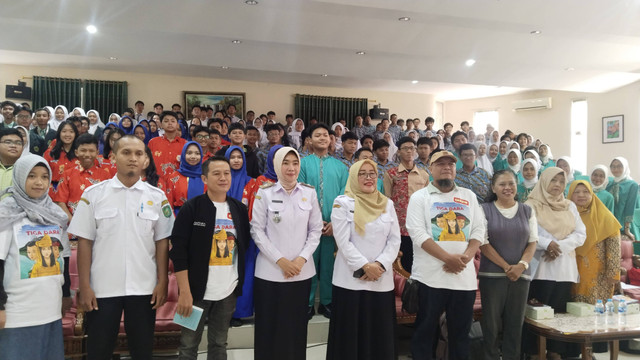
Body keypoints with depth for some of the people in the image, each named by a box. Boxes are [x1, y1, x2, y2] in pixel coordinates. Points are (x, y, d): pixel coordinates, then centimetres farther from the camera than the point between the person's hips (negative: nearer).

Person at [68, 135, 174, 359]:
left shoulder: (157, 197, 1)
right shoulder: (93, 194, -2)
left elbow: (162, 242, 4)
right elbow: (84, 242, -1)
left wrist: (162, 282, -1)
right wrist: (84, 286, -4)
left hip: (144, 288, 1)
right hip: (102, 288, -1)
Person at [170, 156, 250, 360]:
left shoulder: (239, 209, 5)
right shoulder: (191, 208, -8)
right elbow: (178, 251, -12)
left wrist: (240, 280, 6)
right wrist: (184, 291, -16)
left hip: (229, 290, 4)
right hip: (198, 289, -3)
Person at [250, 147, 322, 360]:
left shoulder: (310, 193, 3)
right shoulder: (264, 193, -3)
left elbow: (316, 230, 5)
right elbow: (257, 231, -4)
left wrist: (302, 258, -8)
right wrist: (280, 260, -11)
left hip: (302, 271, 2)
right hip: (270, 271, -2)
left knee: (297, 326, 9)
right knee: (270, 327, 4)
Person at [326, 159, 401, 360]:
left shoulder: (387, 204, 10)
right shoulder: (343, 203, -2)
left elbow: (395, 239, 5)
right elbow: (343, 242, -9)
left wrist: (380, 264, -9)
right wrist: (365, 266, -15)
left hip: (382, 281, 4)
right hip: (351, 280, -3)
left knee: (380, 335, 9)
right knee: (350, 336, 3)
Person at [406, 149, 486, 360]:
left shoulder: (469, 196, 12)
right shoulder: (420, 197, 0)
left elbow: (479, 230, 6)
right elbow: (417, 233, -11)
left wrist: (465, 257, -11)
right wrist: (448, 258, -18)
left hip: (464, 277, 4)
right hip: (430, 276, -3)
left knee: (460, 332, 12)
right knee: (424, 331, 5)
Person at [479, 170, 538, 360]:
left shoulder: (527, 211, 9)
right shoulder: (485, 210, -1)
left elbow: (533, 242, 6)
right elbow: (483, 243, -6)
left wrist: (522, 265, -11)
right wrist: (506, 267, -12)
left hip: (521, 275, 3)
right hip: (492, 275, -3)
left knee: (515, 324, 7)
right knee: (491, 323, 2)